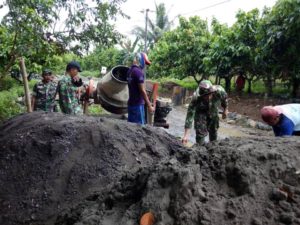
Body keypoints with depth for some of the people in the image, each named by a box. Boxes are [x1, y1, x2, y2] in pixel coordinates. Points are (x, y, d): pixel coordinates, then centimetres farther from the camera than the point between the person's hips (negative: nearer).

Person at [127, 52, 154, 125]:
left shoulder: (130, 71, 10)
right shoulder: (138, 72, -17)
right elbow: (142, 91, -19)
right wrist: (149, 106, -14)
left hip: (131, 103, 9)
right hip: (138, 104, -9)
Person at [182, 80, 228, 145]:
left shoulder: (219, 91, -35)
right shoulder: (196, 98, -40)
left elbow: (224, 98, -10)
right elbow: (190, 114, -40)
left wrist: (225, 110, 7)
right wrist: (186, 135, -42)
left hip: (213, 111, 3)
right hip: (200, 112, -3)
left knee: (214, 131, 17)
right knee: (200, 132, -13)